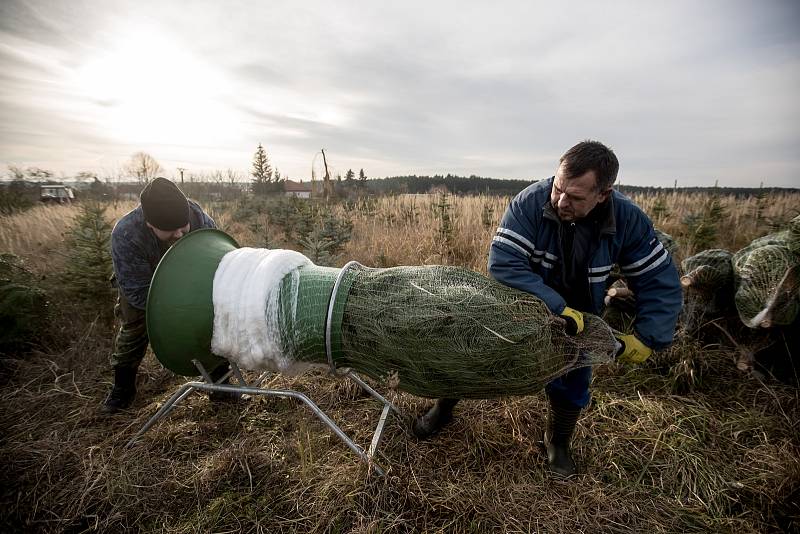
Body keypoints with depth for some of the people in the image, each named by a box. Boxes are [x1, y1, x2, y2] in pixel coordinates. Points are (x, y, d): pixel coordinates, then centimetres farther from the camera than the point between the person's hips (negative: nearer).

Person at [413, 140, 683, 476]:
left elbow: (661, 282, -12)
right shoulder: (530, 203, -31)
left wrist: (647, 339, -18)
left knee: (572, 380, 8)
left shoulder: (628, 220, -22)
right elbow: (502, 263, -37)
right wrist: (558, 308, -39)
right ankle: (443, 409, 32)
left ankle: (558, 441, 39)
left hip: (578, 317, 2)